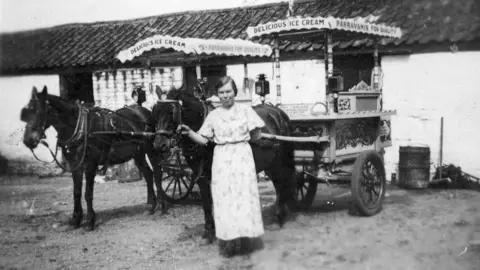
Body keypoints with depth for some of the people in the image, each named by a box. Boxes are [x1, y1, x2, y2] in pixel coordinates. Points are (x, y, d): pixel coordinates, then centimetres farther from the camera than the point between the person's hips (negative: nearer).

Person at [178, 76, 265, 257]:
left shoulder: (245, 110, 2)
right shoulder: (213, 115, 5)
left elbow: (256, 136, 4)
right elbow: (203, 140, 5)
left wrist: (241, 139, -4)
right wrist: (189, 132, -8)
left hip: (242, 156, -1)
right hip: (222, 159, 1)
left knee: (244, 196, 0)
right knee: (224, 199, 1)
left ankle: (245, 238, 11)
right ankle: (227, 242, 9)